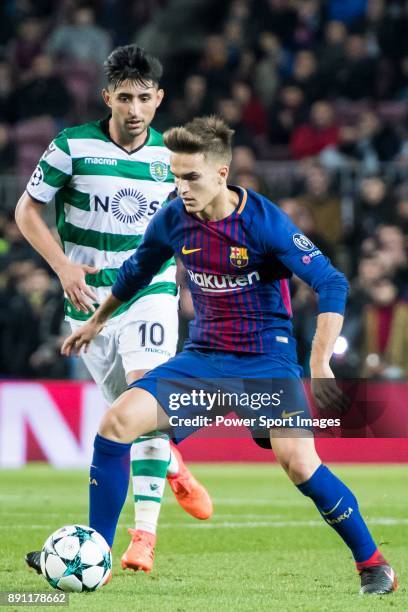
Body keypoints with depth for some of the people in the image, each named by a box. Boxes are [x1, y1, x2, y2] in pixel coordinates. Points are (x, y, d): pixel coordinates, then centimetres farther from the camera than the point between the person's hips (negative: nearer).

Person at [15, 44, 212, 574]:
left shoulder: (170, 156, 0)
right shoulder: (72, 147, -8)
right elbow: (27, 209, -1)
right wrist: (63, 266, -13)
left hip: (151, 295, -1)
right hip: (90, 302, 1)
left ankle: (145, 533, -21)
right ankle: (172, 468, 44)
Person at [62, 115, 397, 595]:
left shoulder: (263, 221, -18)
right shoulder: (172, 221, -3)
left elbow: (331, 284, -19)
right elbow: (137, 271, 19)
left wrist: (320, 365, -28)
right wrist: (96, 321, 31)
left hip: (266, 361, -5)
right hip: (202, 358, 5)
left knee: (298, 461, -23)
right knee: (116, 422, -12)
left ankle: (372, 564, -4)